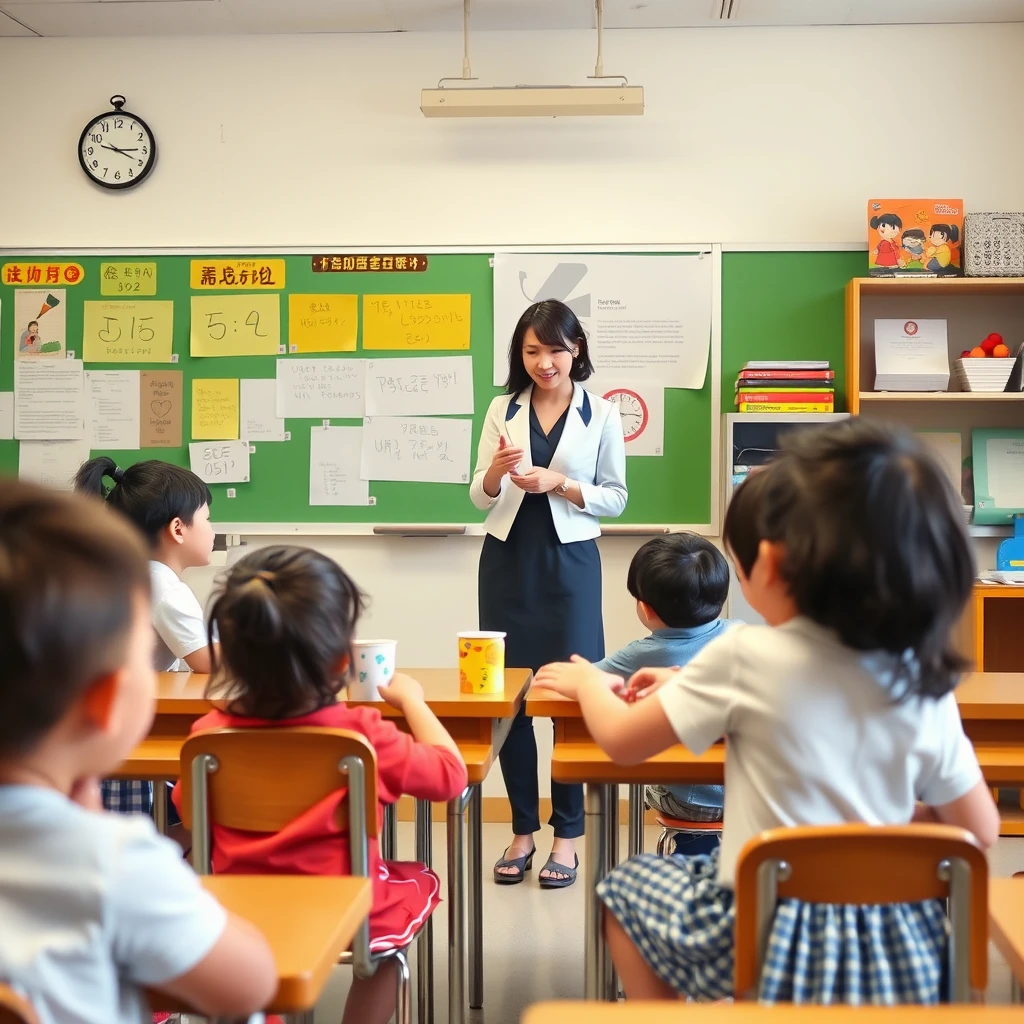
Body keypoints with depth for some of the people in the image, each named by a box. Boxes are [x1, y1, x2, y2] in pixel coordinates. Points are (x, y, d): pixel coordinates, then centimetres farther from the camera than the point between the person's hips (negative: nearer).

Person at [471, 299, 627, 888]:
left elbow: (616, 498, 3)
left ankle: (568, 835, 9)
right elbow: (479, 498, 6)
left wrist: (558, 483, -13)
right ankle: (523, 831, 16)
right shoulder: (502, 410, 7)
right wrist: (495, 472, -16)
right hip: (508, 558, 2)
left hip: (570, 562, -2)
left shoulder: (601, 414, 2)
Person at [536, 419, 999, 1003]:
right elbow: (980, 830, 3)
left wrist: (588, 683, 15)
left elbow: (622, 741, -5)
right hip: (902, 957, 5)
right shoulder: (926, 684, -6)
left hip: (767, 942, -4)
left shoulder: (747, 657, -17)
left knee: (625, 888, 22)